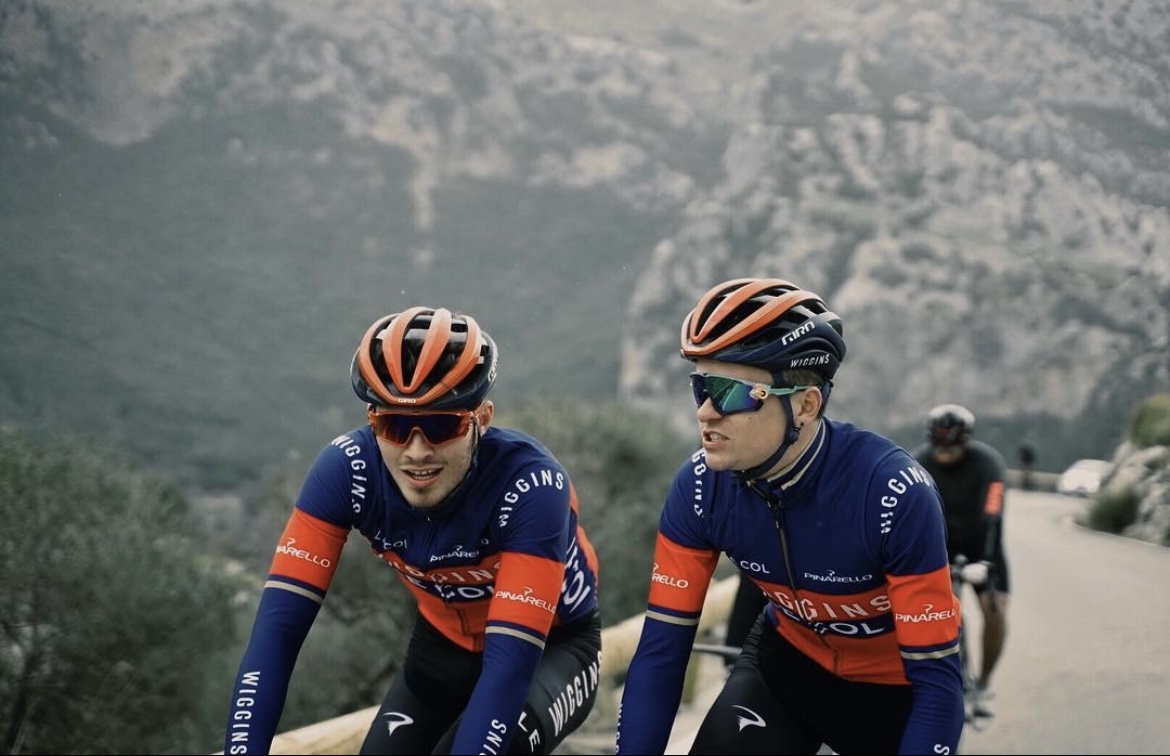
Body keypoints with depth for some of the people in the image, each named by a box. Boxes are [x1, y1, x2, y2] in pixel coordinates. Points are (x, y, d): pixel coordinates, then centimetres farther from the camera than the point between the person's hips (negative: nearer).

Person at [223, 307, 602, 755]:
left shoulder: (529, 484, -34)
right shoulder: (348, 469, -24)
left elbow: (511, 661, -40)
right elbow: (279, 625, -29)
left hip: (551, 649, -4)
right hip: (444, 645, 4)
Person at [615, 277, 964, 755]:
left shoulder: (893, 494, -33)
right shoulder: (701, 488, -22)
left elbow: (938, 679, -29)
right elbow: (661, 651, -18)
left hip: (895, 683, -2)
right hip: (790, 662, 2)